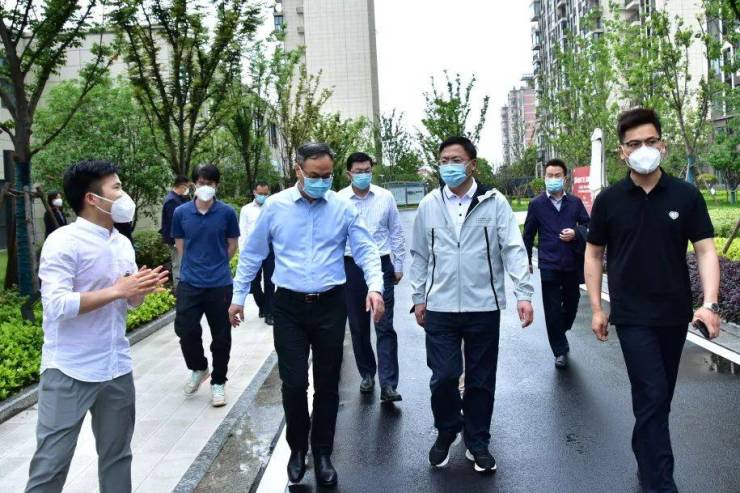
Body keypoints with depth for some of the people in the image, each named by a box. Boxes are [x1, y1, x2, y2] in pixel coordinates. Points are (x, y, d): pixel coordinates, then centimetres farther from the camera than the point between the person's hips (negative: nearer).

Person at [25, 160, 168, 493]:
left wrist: (142, 289, -7)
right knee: (51, 462, 3)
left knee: (117, 455, 17)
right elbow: (56, 306, -22)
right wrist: (116, 291, -22)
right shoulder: (63, 242, -13)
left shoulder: (123, 244, 8)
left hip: (118, 368, 7)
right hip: (70, 372, -6)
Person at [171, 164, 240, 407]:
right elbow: (180, 245, 11)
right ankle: (198, 369, 28)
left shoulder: (227, 212, -5)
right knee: (185, 330, -1)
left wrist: (215, 265, 10)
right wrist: (195, 265, 9)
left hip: (220, 284, -1)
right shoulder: (181, 212, 0)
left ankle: (218, 382, 24)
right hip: (189, 282, 1)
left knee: (221, 336, 7)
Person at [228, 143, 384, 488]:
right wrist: (238, 296, 10)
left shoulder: (343, 208, -1)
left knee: (327, 384, 10)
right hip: (289, 307, 0)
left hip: (330, 306, 1)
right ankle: (297, 448, 26)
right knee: (293, 383, -1)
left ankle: (322, 453, 29)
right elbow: (252, 254, 7)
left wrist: (375, 287, -18)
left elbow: (366, 251, -1)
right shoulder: (275, 206, -1)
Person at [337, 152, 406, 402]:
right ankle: (367, 373, 29)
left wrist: (398, 265, 8)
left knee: (385, 326, -6)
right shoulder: (338, 200, -3)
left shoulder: (385, 197, 1)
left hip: (381, 265, 0)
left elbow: (396, 232, 8)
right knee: (358, 326, 12)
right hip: (351, 267, 1)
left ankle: (388, 384, -5)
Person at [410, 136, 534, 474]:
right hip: (440, 308, 1)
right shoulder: (429, 204, 5)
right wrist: (419, 298, 8)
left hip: (484, 308, -1)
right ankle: (446, 431, 29)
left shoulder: (494, 202, -2)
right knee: (443, 377, 2)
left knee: (481, 380, 10)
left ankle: (477, 443, 29)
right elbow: (420, 255, 10)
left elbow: (513, 249, -6)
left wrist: (524, 293, -15)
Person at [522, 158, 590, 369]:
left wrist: (575, 233, -11)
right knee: (552, 309, 0)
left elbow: (588, 225, 10)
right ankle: (560, 351, 13)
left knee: (572, 302, 12)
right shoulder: (537, 204, 2)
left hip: (572, 263, 2)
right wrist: (526, 261, 6)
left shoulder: (575, 202, 6)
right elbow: (528, 234, 6)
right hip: (549, 264, -2)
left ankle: (560, 334, 40)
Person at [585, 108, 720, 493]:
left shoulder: (686, 196, -2)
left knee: (659, 396, 15)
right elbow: (593, 254, 4)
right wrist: (597, 308, 0)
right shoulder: (608, 200, -3)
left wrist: (710, 304, -16)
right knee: (652, 396, -8)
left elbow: (705, 251, -3)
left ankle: (647, 461, 35)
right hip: (632, 315, -2)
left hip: (675, 313, 2)